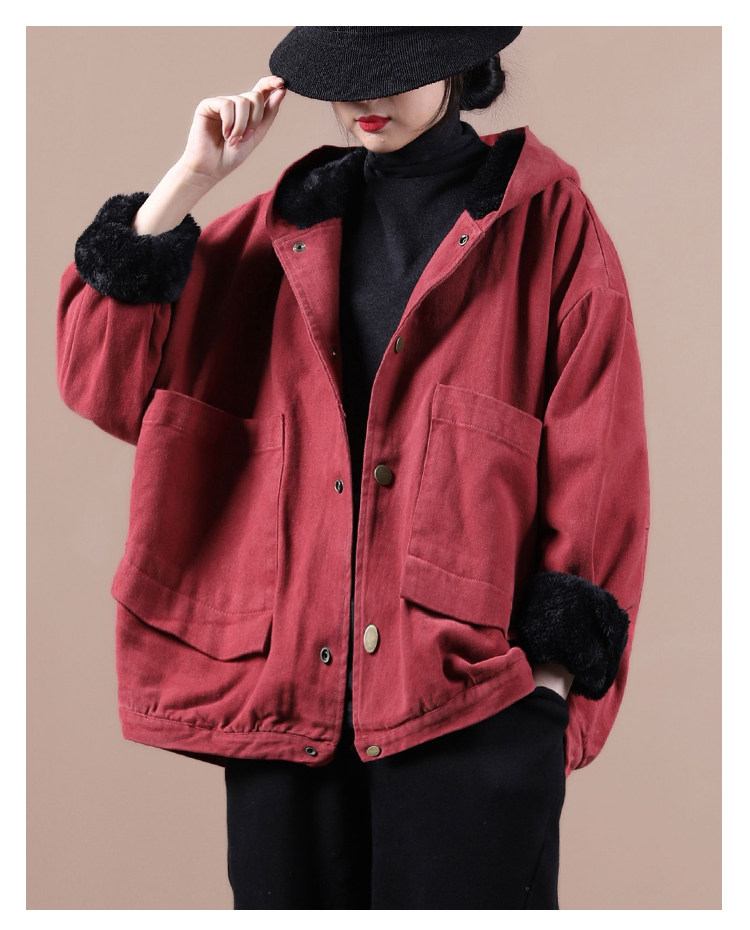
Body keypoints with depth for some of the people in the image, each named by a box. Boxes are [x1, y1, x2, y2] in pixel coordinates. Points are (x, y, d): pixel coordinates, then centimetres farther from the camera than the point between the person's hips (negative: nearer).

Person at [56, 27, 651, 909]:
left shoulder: (545, 222, 2)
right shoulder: (286, 223, 12)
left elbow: (598, 463, 0)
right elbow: (102, 375, 5)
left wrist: (558, 662, -6)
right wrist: (191, 177, -1)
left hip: (470, 698, -3)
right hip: (286, 692, 4)